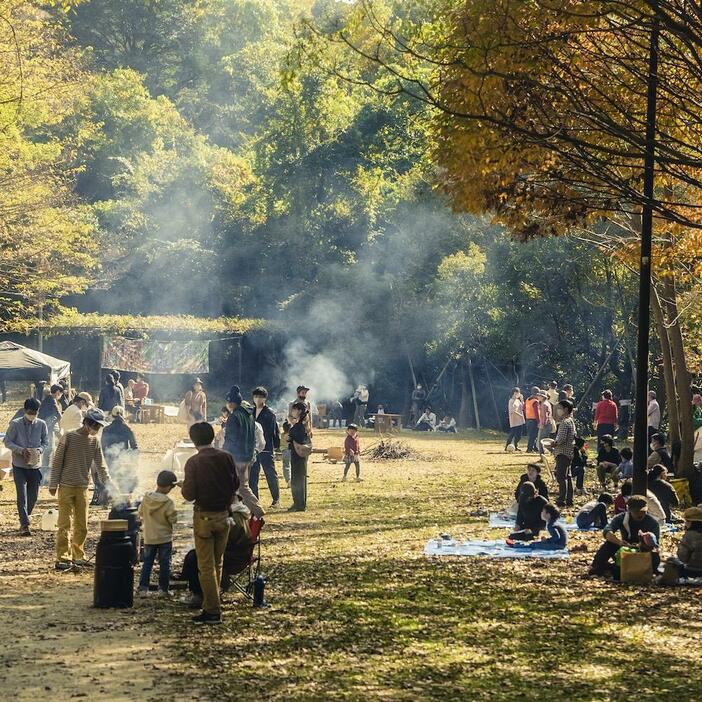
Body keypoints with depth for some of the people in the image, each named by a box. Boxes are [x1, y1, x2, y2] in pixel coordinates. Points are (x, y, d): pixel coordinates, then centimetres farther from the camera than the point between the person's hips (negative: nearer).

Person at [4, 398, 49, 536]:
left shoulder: (41, 424, -1)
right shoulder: (15, 424, -8)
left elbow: (45, 442, 7)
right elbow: (8, 442, -5)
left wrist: (39, 450, -15)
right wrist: (21, 450, -20)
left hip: (35, 465, 3)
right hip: (19, 466, -3)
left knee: (33, 496, 9)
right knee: (22, 495, -9)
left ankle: (24, 518, 31)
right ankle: (24, 525, -11)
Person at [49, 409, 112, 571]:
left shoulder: (94, 441, 6)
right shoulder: (69, 437, -8)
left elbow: (100, 465, 6)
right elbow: (57, 461, -5)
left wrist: (108, 483, -5)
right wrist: (53, 484, -7)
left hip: (83, 488, 5)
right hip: (66, 487, -5)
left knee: (82, 525, 8)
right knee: (65, 524, -6)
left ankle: (77, 556, 19)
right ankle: (63, 558, -5)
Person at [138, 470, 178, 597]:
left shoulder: (146, 499, -6)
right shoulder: (168, 503, -19)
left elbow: (140, 512, 7)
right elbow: (173, 519, -15)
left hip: (149, 537, 4)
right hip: (165, 538, -4)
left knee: (147, 563, 12)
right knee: (164, 564, 6)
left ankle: (143, 587, 9)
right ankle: (163, 589, 8)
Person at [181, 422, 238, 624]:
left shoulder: (194, 462, -14)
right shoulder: (226, 458, -3)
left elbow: (189, 494, -15)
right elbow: (236, 484, 6)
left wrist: (183, 486, 5)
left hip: (204, 516, -4)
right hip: (223, 515, 4)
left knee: (206, 566, 1)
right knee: (217, 564, 16)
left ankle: (213, 611, -1)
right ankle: (211, 606, 21)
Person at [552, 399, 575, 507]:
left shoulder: (564, 422, -17)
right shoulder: (571, 421, 14)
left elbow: (562, 439, -23)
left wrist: (554, 444, -7)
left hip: (563, 453, -10)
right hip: (569, 452, 10)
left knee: (561, 477, -10)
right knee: (567, 476, 13)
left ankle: (562, 500, -11)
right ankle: (569, 499, 16)